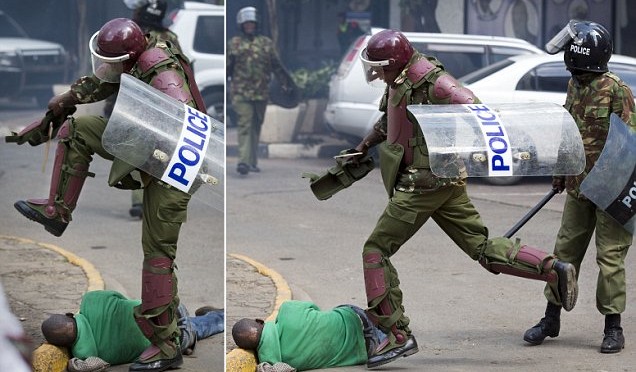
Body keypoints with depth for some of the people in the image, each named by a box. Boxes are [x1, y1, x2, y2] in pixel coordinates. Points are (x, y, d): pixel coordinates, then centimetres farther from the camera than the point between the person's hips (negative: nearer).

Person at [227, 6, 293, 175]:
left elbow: (276, 65, 12)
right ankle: (244, 161, -22)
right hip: (240, 92, -3)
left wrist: (286, 82, 5)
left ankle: (252, 162, 18)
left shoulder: (266, 43, 11)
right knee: (244, 125, -13)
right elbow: (227, 67, 8)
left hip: (261, 92, 3)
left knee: (256, 127, 9)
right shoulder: (233, 44, 6)